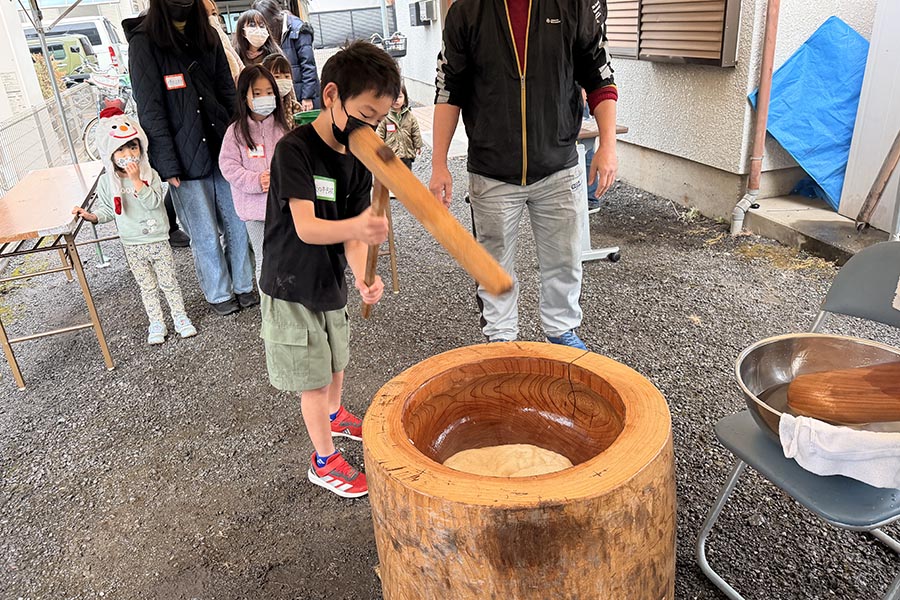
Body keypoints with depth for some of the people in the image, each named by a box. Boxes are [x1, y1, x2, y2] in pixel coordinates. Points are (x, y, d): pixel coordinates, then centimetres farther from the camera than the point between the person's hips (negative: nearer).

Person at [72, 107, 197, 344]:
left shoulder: (150, 175, -10)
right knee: (147, 286, 13)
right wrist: (90, 216, -9)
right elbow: (107, 210, 7)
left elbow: (153, 202, -23)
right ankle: (156, 324, 25)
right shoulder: (106, 182, -2)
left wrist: (136, 181, -29)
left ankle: (180, 318, 25)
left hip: (157, 240, -2)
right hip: (132, 245, 2)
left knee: (169, 282, 9)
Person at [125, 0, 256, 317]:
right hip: (185, 157, -4)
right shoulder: (144, 42, -7)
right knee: (205, 235, 6)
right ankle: (218, 293, 26)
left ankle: (243, 285, 29)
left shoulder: (207, 36, 8)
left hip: (222, 146, 4)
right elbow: (150, 110, -10)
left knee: (238, 223, 10)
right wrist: (168, 165, -13)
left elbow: (228, 91, 11)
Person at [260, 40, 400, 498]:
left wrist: (362, 276, -26)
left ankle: (334, 416, 53)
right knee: (315, 378, 5)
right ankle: (324, 461, 25)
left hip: (331, 282, 7)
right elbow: (306, 228, -33)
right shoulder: (294, 149, -23)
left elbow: (352, 234, -6)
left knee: (337, 361, 25)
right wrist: (357, 226, -52)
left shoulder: (358, 161, -2)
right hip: (291, 289, -6)